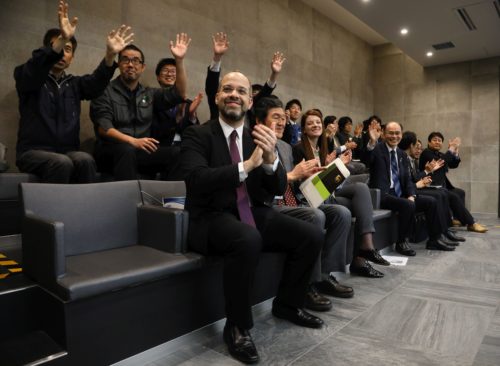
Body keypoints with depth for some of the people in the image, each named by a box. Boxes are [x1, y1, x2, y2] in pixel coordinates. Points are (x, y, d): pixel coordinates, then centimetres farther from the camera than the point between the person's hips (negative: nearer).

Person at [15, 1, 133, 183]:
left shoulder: (74, 83, 15)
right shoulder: (27, 78, 5)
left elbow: (96, 82, -6)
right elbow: (35, 68, -19)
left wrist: (110, 55, -25)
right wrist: (61, 40, -36)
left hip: (68, 152, 3)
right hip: (33, 151, -3)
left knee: (85, 160, -30)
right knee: (62, 163, -34)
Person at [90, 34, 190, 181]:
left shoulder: (149, 94, 17)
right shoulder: (105, 91, 3)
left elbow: (179, 93, 5)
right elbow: (103, 128, -9)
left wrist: (179, 60, -5)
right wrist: (133, 141, -24)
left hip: (141, 150, 4)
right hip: (111, 151, -3)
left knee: (174, 154, -25)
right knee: (127, 150, -38)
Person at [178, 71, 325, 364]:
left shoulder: (259, 137, 9)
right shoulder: (197, 135, -4)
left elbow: (279, 189, 3)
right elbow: (196, 179, -21)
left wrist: (271, 159, -18)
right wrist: (246, 166, -27)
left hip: (255, 214, 6)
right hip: (212, 219, -5)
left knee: (312, 236, -8)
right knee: (248, 239, -37)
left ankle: (288, 304, 16)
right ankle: (238, 327, -13)